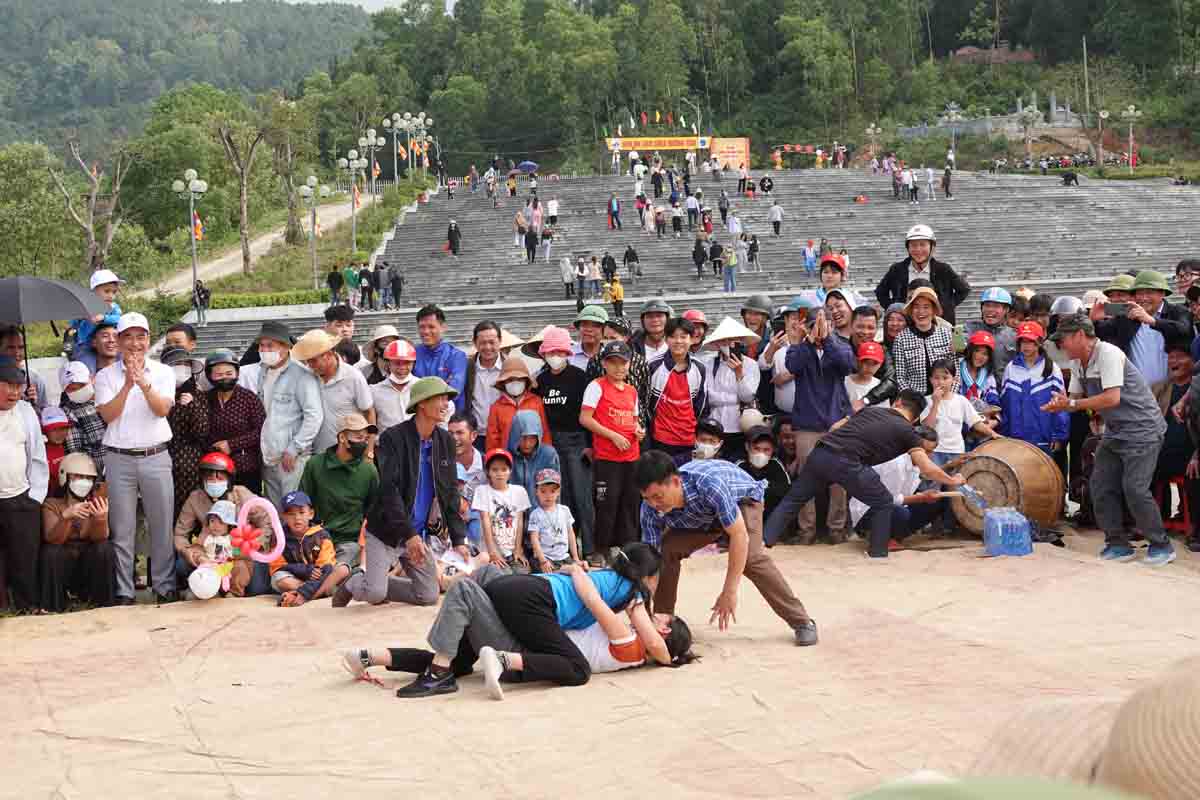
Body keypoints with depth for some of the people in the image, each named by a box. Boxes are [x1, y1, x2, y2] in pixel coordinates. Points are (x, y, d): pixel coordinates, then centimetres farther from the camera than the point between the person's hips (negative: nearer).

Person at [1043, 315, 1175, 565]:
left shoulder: (1108, 354, -21)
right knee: (1101, 486, 3)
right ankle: (1118, 544, 13)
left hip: (1142, 430, -9)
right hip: (1114, 432, 9)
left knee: (1134, 488, -13)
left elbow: (1112, 398, -28)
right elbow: (1076, 398, 10)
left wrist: (1071, 404, -25)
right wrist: (1061, 403, -14)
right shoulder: (1078, 363, 7)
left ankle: (1161, 546, 2)